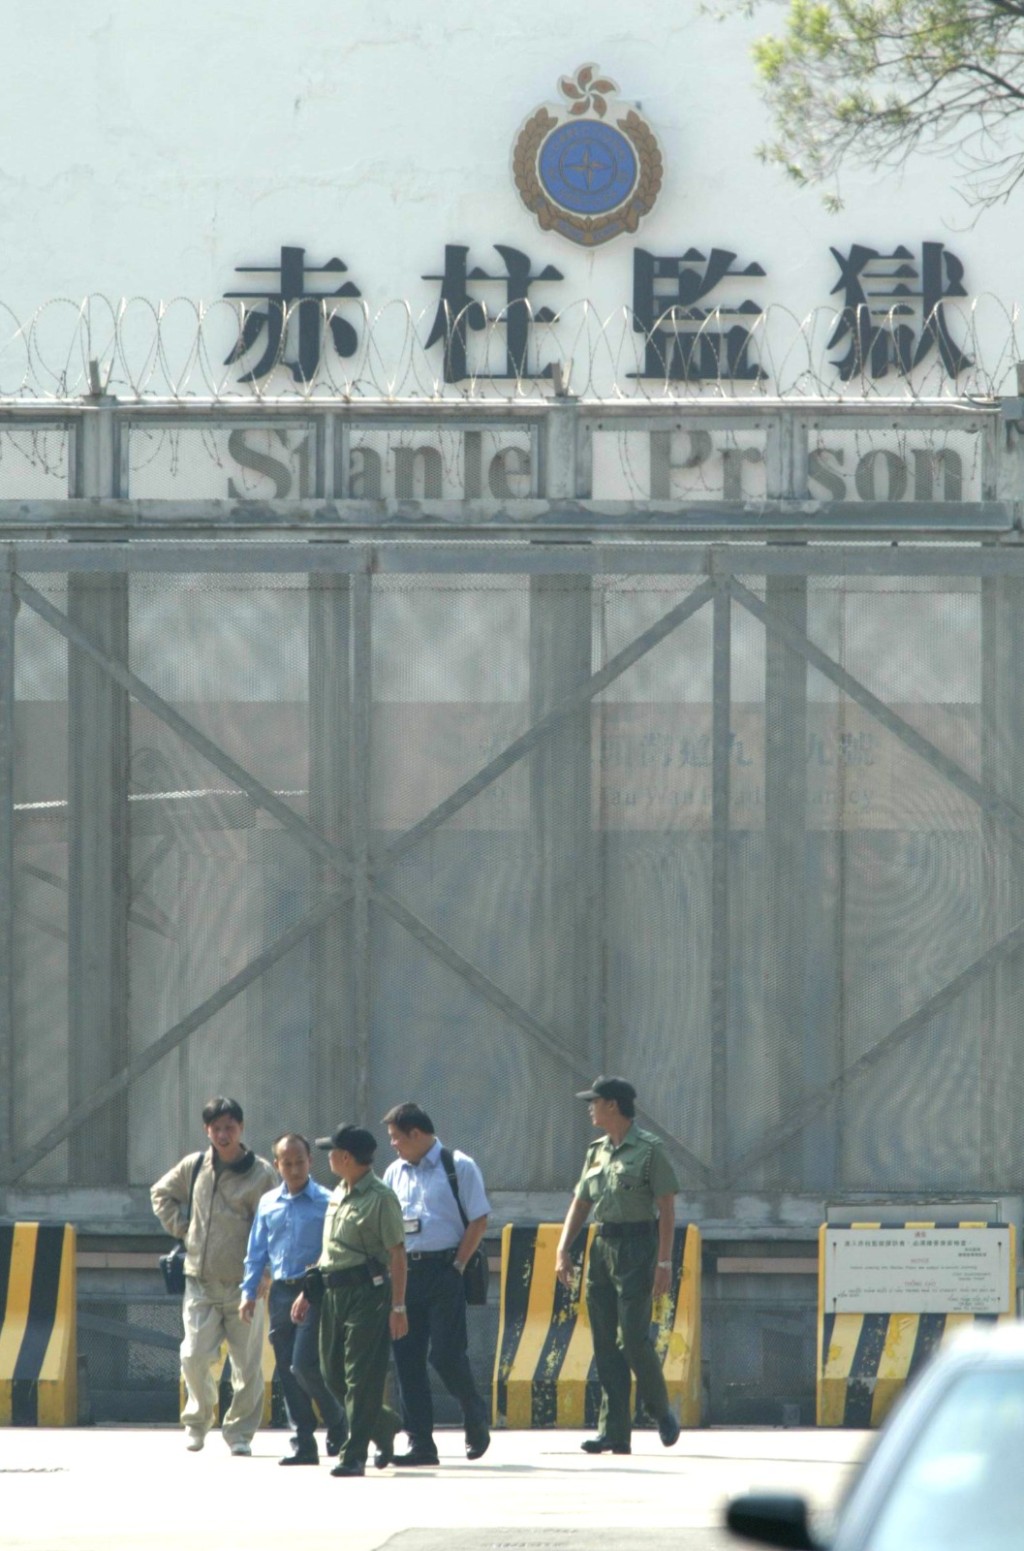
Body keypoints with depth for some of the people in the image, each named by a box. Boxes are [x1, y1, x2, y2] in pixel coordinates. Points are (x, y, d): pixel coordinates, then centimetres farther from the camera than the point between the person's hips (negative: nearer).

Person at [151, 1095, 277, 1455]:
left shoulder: (261, 1174, -2)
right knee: (194, 1357, -5)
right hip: (200, 1282, 2)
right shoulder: (193, 1167, 8)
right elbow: (161, 1193, 26)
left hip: (243, 1285, -2)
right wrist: (179, 1226, 11)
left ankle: (240, 1430, 13)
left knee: (247, 1364, 0)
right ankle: (197, 1420, 17)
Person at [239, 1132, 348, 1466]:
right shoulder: (268, 1204, 12)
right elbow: (256, 1252, 17)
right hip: (281, 1291, 5)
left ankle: (337, 1422, 8)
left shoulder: (326, 1203, -3)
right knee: (286, 1369, 4)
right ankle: (303, 1442, 10)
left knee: (304, 1363, -15)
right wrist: (248, 1291, 11)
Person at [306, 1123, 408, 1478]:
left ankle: (354, 1456, -8)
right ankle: (385, 1425, 31)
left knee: (361, 1377, -9)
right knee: (333, 1372, 11)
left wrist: (398, 1307, -15)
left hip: (367, 1292, -9)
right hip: (333, 1290, 9)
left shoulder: (380, 1198, -10)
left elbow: (397, 1255, -12)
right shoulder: (337, 1195, 15)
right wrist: (308, 1290, 21)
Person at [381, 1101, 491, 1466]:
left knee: (445, 1354, -10)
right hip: (404, 1269, 6)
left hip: (443, 1268, -6)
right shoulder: (395, 1173, 13)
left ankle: (475, 1419, 17)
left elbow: (478, 1219, -4)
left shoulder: (458, 1167, -3)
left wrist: (458, 1265, -10)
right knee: (407, 1357, 2)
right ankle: (420, 1443, 6)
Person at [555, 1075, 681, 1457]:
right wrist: (563, 1251, 5)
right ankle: (613, 1432, 1)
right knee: (605, 1344, 2)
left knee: (633, 1339, -12)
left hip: (637, 1247, -7)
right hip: (602, 1248, 7)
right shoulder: (597, 1152, 14)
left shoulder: (649, 1150, -6)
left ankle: (662, 1411, 10)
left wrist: (664, 1263, -14)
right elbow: (580, 1204, 17)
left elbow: (667, 1209, -9)